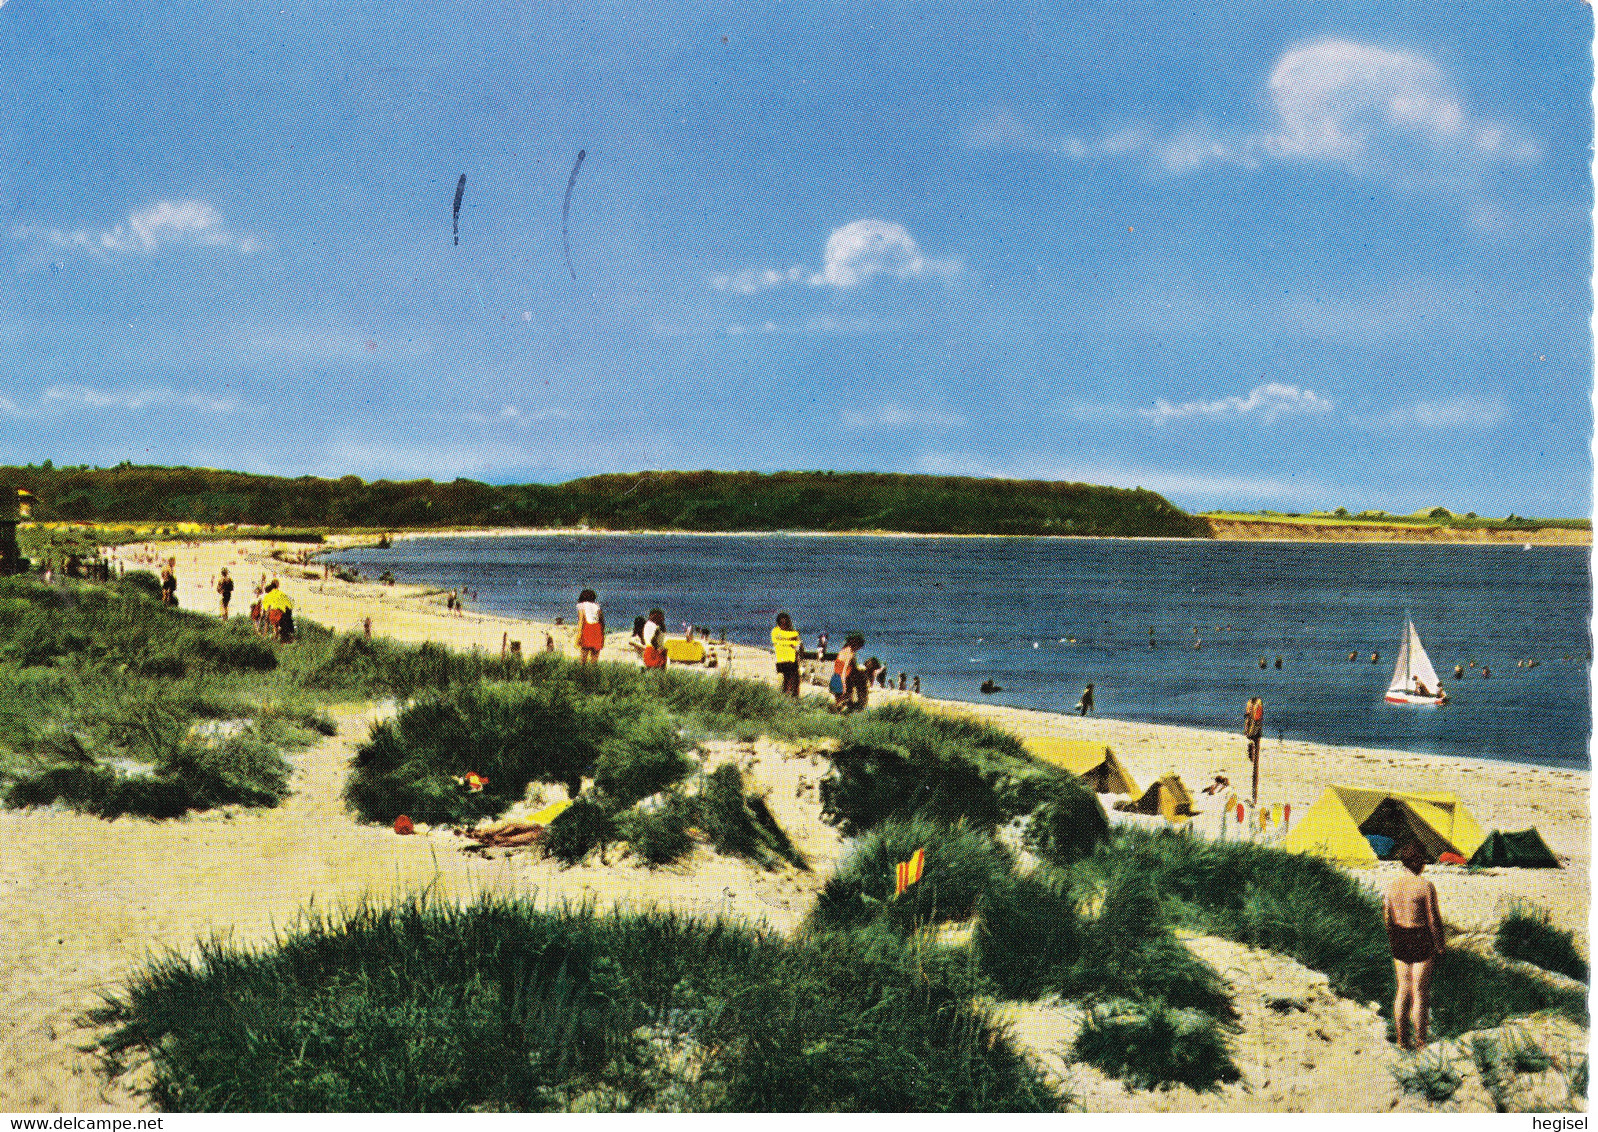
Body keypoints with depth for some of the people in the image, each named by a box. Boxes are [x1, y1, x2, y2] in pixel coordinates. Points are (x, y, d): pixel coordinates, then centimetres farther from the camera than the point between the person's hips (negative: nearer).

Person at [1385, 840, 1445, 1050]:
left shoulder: (1392, 886, -2)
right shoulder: (1426, 887, -18)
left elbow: (1386, 918, 7)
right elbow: (1434, 920, -14)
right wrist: (1440, 946, -1)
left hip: (1399, 941, 5)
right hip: (1421, 942, -5)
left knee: (1403, 989, 17)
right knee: (1420, 993, 8)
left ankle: (1402, 1038, 24)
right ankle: (1420, 1040, 20)